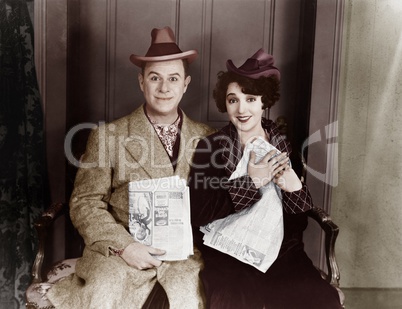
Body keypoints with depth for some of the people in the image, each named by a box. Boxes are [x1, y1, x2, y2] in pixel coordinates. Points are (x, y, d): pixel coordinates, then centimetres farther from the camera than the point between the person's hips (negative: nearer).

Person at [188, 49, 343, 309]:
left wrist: (294, 186, -14)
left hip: (282, 250, 3)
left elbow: (303, 212, 8)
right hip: (228, 253, -2)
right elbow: (198, 214, -10)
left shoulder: (281, 143, 7)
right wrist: (252, 181, -16)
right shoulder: (210, 147, 0)